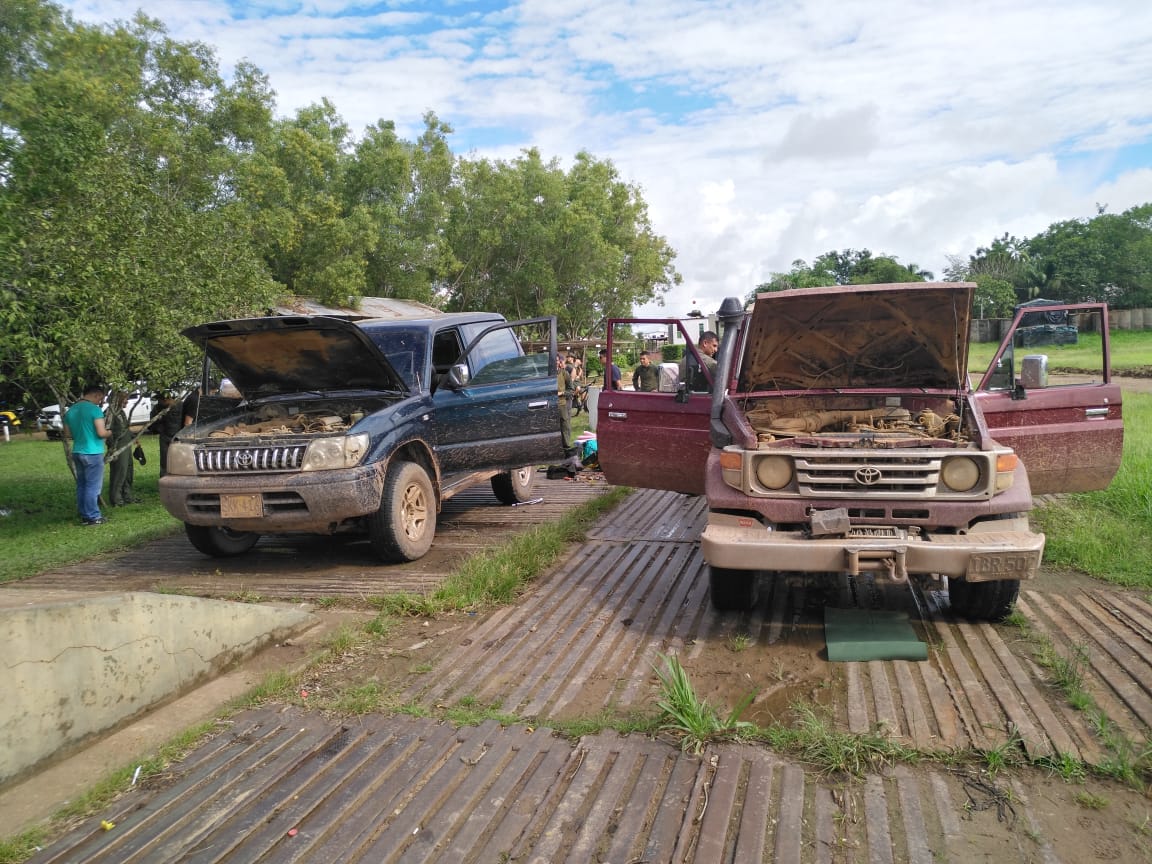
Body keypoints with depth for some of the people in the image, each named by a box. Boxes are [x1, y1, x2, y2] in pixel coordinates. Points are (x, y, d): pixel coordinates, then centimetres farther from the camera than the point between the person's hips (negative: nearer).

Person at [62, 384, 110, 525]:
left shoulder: (70, 410, 10)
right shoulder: (94, 409, -14)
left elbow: (68, 433, 16)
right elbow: (101, 433, -18)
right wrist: (110, 432, 2)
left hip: (77, 452, 8)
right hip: (93, 453, -7)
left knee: (81, 485, 13)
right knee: (93, 486, -3)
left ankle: (84, 515, 18)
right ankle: (93, 517, 0)